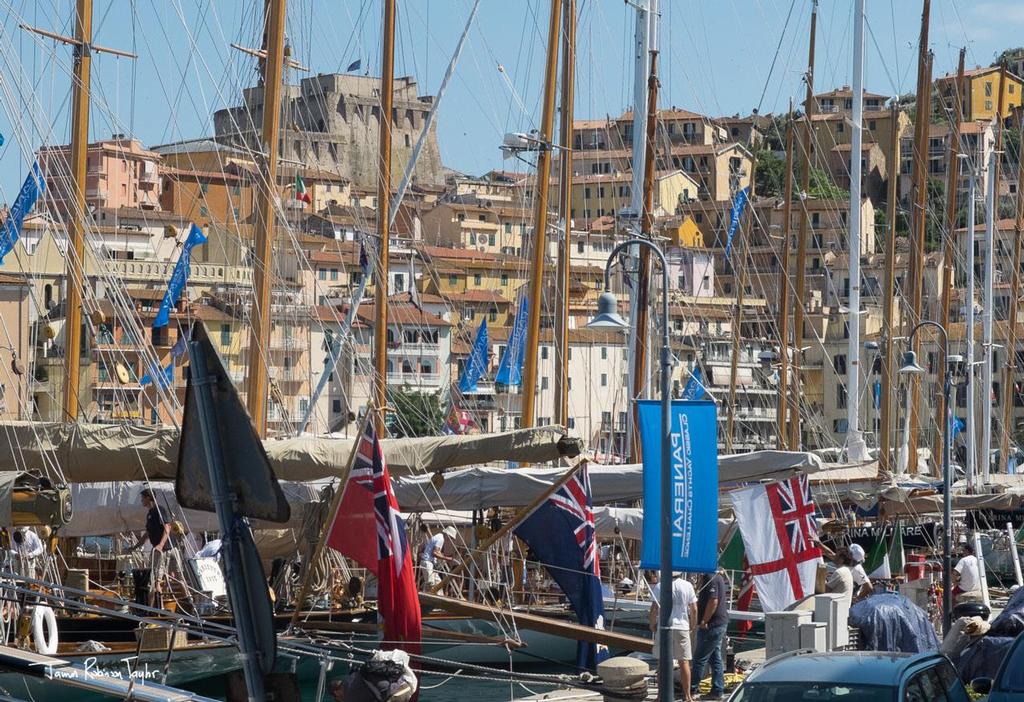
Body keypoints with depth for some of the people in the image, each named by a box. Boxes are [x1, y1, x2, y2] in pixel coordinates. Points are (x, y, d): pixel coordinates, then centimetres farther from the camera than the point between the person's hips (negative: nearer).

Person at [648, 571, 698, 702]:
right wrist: (692, 625, 14)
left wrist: (652, 624, 6)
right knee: (684, 662, 7)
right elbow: (694, 609, -1)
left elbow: (654, 608, -9)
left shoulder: (659, 587, -7)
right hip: (682, 627, 1)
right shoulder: (687, 586, -2)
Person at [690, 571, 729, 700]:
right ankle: (717, 691, 13)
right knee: (715, 658, 12)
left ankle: (692, 689, 1)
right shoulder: (718, 577, 14)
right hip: (720, 623, 10)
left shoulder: (711, 578, -18)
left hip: (711, 625, -10)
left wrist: (704, 621, -21)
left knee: (699, 658, -4)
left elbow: (713, 601, -25)